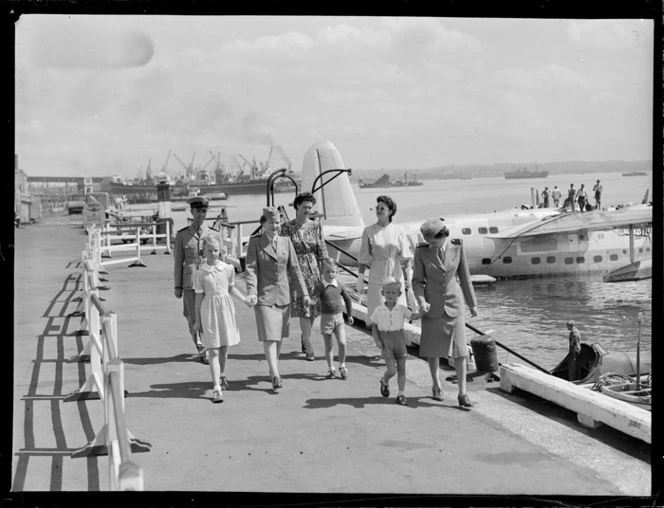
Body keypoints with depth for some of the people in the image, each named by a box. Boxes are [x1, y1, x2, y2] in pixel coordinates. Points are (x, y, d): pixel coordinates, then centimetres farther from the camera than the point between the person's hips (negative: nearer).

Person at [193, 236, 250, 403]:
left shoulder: (228, 268, 1)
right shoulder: (200, 273, -6)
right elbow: (199, 297, 0)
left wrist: (244, 298, 3)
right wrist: (198, 320, 2)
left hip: (226, 309, 3)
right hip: (209, 311, -3)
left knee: (224, 347, 15)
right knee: (213, 350, -7)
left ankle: (221, 376, 42)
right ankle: (216, 388, -10)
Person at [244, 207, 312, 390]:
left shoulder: (286, 241, 7)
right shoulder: (255, 242, -3)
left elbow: (294, 268, 9)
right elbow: (250, 268, -9)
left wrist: (304, 293, 7)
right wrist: (251, 291, -23)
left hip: (283, 295, 4)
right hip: (264, 295, -4)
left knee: (279, 336, 11)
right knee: (269, 336, -10)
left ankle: (274, 368, 26)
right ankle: (275, 375, -14)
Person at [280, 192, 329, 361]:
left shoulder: (316, 226, 6)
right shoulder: (287, 227, -2)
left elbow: (321, 250, 6)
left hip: (313, 269, 3)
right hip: (296, 269, -3)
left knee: (313, 309, 8)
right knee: (303, 308, -9)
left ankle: (305, 338, 32)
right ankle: (309, 347, -9)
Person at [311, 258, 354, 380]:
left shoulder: (340, 285, 1)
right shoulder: (319, 286, -9)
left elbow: (348, 299, 15)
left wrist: (350, 315, 18)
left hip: (339, 317, 2)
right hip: (326, 318, -2)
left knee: (342, 343, -6)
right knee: (328, 345, 5)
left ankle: (342, 366, 14)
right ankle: (331, 369, 17)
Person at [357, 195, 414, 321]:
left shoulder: (398, 231, 1)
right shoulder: (368, 231, -1)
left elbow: (405, 257, 1)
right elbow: (363, 258, 0)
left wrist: (409, 278, -4)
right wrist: (360, 279, -2)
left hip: (396, 276, 1)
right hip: (377, 277, -1)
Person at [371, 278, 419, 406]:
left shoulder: (402, 309, -1)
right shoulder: (379, 310, -2)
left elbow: (413, 316, -13)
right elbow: (374, 326, 5)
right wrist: (377, 340, -6)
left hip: (399, 340, 2)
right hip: (386, 342, -2)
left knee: (401, 369, 4)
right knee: (391, 370, -8)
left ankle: (401, 394, 13)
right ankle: (384, 381, 26)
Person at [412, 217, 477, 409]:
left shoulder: (457, 247, -8)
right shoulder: (422, 251, -12)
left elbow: (464, 276, 2)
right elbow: (417, 281, -5)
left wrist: (472, 303, 8)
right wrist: (421, 302, -23)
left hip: (454, 304, 0)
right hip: (433, 305, 0)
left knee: (459, 349, -5)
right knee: (433, 348, 9)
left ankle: (462, 394, -1)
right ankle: (436, 386, 30)